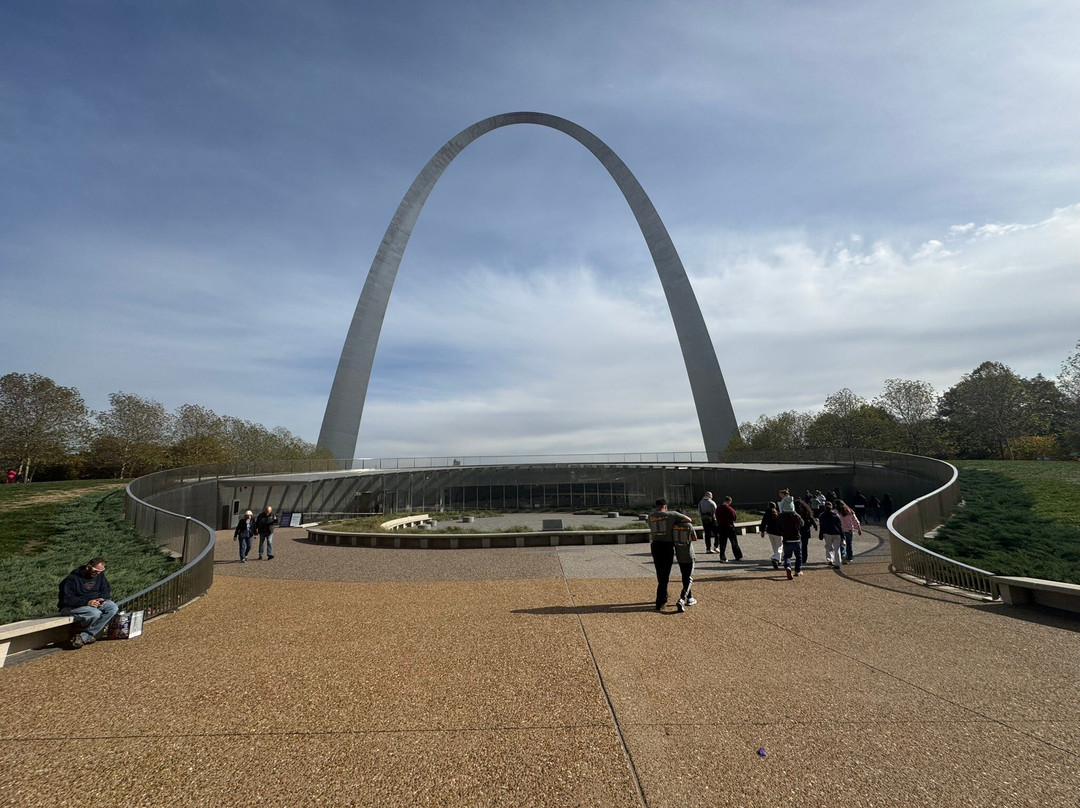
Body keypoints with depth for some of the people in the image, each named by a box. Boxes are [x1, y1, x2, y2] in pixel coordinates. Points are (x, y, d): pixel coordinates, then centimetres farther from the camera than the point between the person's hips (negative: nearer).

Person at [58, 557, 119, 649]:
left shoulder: (99, 574, 1)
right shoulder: (73, 577, -17)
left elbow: (107, 590, 11)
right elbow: (67, 599, -21)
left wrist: (101, 599, -11)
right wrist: (87, 602, -31)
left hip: (92, 602, 7)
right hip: (71, 607, -7)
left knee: (113, 608, -20)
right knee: (96, 614, -35)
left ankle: (84, 637, -19)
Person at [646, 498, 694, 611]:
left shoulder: (651, 516, 4)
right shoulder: (671, 514, -4)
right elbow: (689, 519, 2)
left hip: (655, 546, 4)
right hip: (667, 546, -4)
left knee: (660, 573, 20)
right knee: (665, 574, 0)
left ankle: (663, 597, 36)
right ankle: (659, 603, -3)